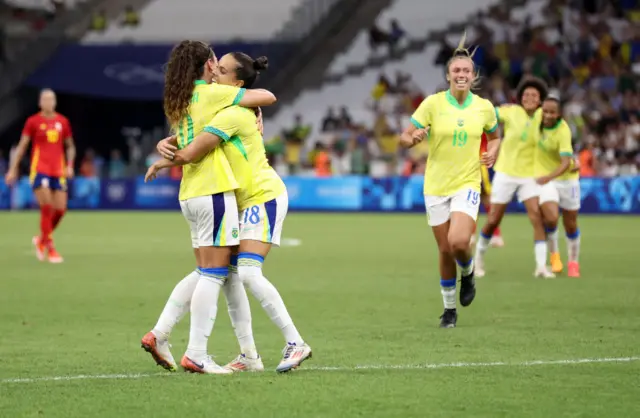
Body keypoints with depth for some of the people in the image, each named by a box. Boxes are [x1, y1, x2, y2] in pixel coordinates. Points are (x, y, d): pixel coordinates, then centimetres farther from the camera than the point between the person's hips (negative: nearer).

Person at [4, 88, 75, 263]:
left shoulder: (63, 122, 9)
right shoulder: (33, 121, 1)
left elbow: (70, 146, 18)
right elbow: (22, 146, 4)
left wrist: (70, 166, 4)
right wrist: (13, 169, 0)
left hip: (58, 171, 4)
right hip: (39, 169, -4)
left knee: (60, 209, -3)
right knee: (46, 206, -16)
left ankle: (41, 239, 22)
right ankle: (49, 248, -7)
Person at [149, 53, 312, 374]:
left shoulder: (233, 114, -20)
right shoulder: (222, 111, 11)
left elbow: (190, 153, -25)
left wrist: (162, 163, -5)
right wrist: (164, 145, -10)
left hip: (264, 196, -10)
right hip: (245, 202, 10)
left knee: (248, 272, -20)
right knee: (230, 275, 3)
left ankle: (295, 343, -15)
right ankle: (249, 356, 7)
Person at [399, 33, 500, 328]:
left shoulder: (484, 107, -1)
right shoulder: (433, 103, -7)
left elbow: (494, 136, 18)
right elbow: (404, 137, -5)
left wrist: (492, 152, -4)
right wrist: (413, 138, -29)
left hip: (467, 184, 0)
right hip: (436, 185, 0)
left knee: (459, 242, -23)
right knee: (445, 250, 4)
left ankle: (467, 272, 13)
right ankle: (449, 308, 24)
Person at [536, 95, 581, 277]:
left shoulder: (563, 131, -25)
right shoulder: (538, 120, -10)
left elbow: (566, 163, -33)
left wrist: (549, 177, -48)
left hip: (566, 178, -2)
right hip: (544, 177, 2)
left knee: (570, 224, 7)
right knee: (551, 218, -20)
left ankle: (573, 263, 28)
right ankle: (554, 255, 4)